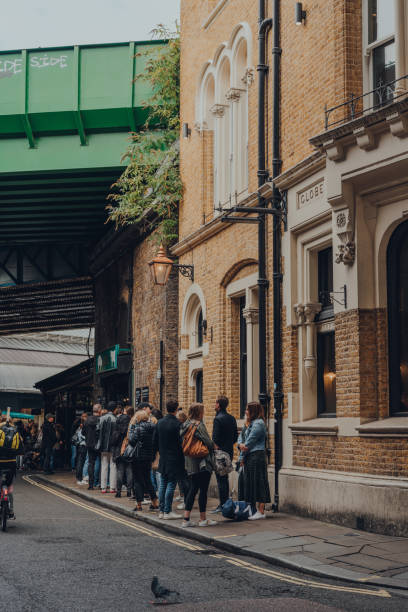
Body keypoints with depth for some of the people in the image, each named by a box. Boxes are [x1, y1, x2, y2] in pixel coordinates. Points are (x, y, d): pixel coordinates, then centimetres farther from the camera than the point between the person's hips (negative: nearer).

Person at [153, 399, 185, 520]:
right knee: (171, 485, -2)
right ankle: (167, 512, -1)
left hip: (163, 459, 6)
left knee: (163, 484, 12)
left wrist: (154, 454, 20)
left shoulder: (160, 423, 4)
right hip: (174, 459, -6)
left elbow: (155, 441, 10)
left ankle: (161, 511, 16)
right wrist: (183, 458, -5)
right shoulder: (177, 424, -14)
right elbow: (181, 442, -14)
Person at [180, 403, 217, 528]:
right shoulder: (199, 425, -16)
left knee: (193, 489, 11)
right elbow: (208, 443, -18)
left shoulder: (185, 425, 9)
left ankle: (186, 519, 7)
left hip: (191, 463, 8)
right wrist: (213, 447, 3)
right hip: (202, 462, -8)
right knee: (203, 490, 1)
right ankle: (203, 519, 8)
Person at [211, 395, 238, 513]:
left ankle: (222, 505, -4)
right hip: (229, 452, 8)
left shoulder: (218, 419, -14)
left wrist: (214, 451, -10)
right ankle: (226, 503, 19)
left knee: (220, 480, -4)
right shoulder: (232, 418, 10)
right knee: (225, 478, 16)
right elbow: (236, 436, 15)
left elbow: (215, 438, -17)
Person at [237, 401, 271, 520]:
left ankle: (261, 511, -6)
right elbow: (241, 437, 15)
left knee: (257, 483, -8)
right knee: (245, 482, 11)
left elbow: (250, 441, -13)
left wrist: (242, 457, -8)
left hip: (257, 456, -10)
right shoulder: (248, 423, 18)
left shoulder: (258, 424, -12)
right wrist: (240, 444, -9)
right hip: (247, 457, 10)